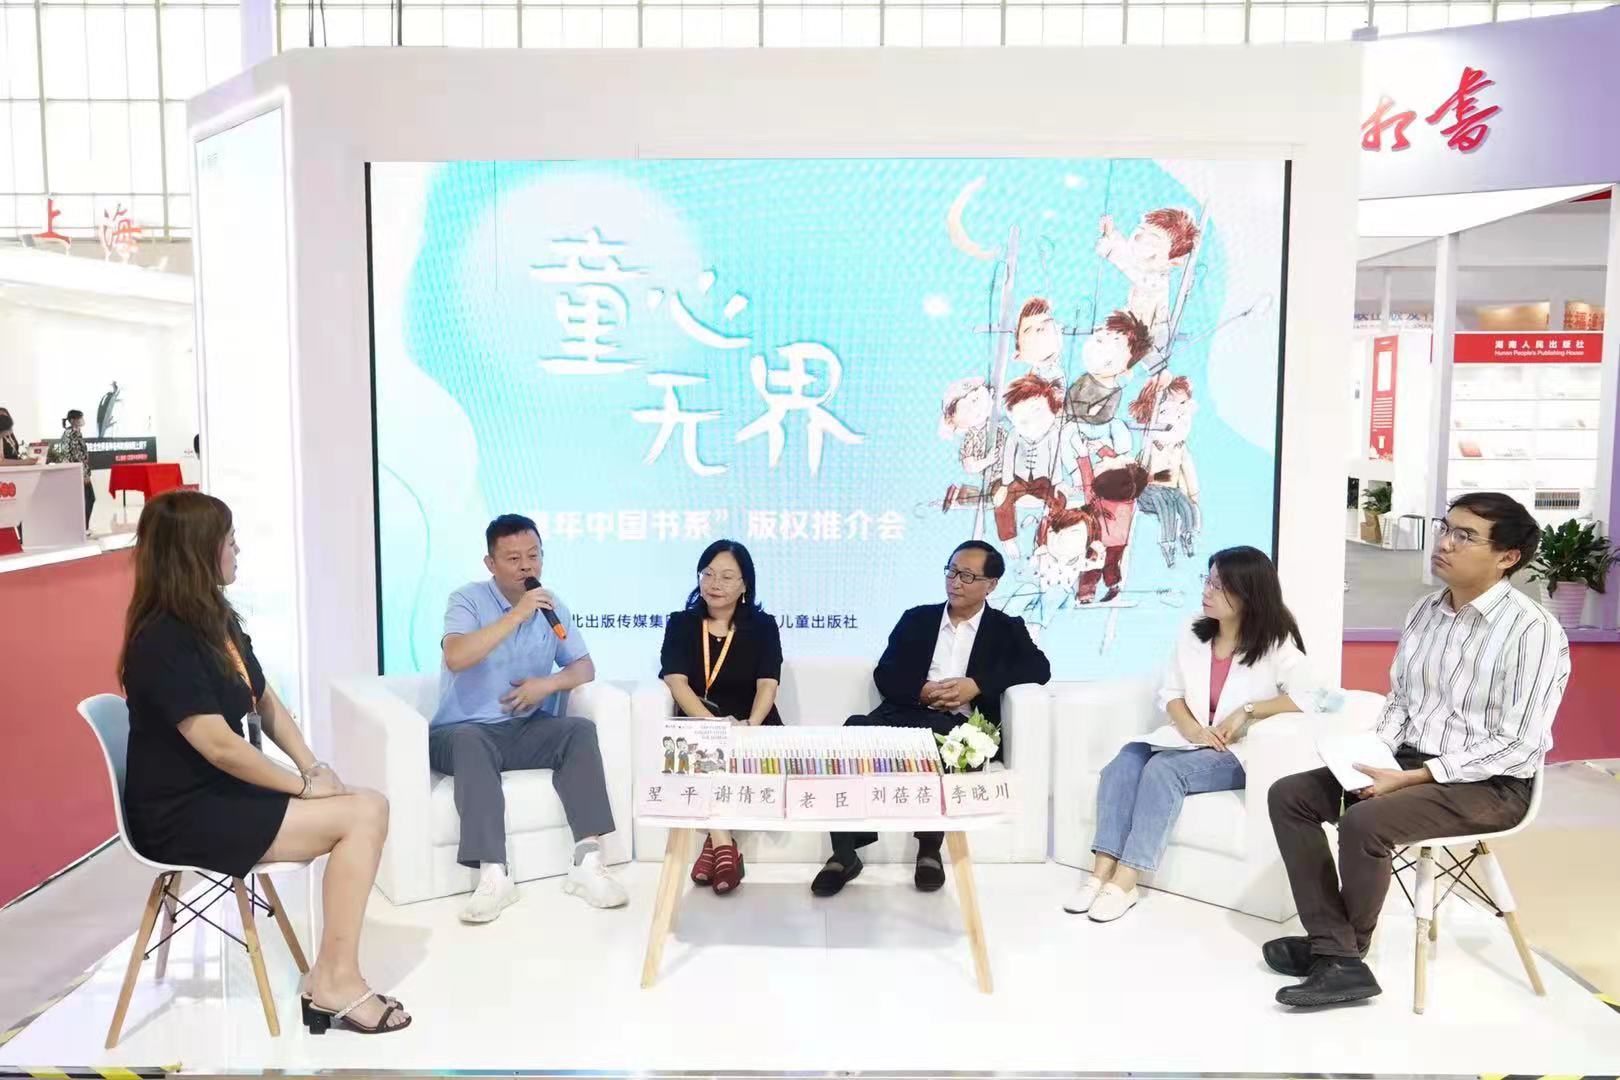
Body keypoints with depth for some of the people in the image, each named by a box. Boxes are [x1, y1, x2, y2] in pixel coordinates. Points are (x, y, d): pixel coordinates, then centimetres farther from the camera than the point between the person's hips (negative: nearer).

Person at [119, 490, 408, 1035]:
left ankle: (334, 977, -8)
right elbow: (219, 745, -24)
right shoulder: (163, 642, -20)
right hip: (186, 815, -9)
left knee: (370, 808, -10)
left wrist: (313, 767, -2)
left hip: (229, 791, 9)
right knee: (362, 814, -17)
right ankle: (335, 980, -8)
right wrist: (303, 786, -14)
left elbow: (266, 703, 11)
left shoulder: (217, 619, 10)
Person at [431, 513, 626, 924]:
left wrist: (549, 683, -13)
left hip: (526, 729, 4)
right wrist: (515, 616, -29)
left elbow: (585, 667, 8)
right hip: (463, 731, -4)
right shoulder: (467, 600, -7)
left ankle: (587, 862, -28)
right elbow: (456, 658, -26)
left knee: (581, 731, -23)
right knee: (471, 744, -37)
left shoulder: (551, 606, 7)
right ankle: (494, 875, -38)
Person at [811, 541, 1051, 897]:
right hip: (906, 714, 3)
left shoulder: (1006, 629, 16)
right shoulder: (916, 619, 22)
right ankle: (844, 854, -24)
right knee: (854, 730, -30)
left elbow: (1039, 668, -2)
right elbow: (885, 675, 13)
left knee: (935, 744, -39)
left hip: (962, 727, -2)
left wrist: (977, 684, -13)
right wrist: (922, 692, -8)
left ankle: (930, 849, -20)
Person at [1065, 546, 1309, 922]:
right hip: (1191, 745, 6)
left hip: (1240, 755, -5)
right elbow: (1171, 692, 10)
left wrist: (1246, 711, -20)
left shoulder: (1276, 644, -7)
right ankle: (1102, 871, -31)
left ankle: (1125, 882, -31)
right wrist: (1189, 727, -10)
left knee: (1163, 769, -32)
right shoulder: (1193, 633, 9)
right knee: (1126, 759, -24)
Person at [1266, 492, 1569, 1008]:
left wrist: (1411, 779, -22)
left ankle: (1346, 944, -2)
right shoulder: (1424, 611, 6)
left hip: (1489, 784, -8)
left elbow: (1516, 746, -20)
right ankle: (1338, 958, -12)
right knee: (1289, 795, -7)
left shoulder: (1532, 630, -17)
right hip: (1409, 761, 8)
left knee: (1363, 822, -31)